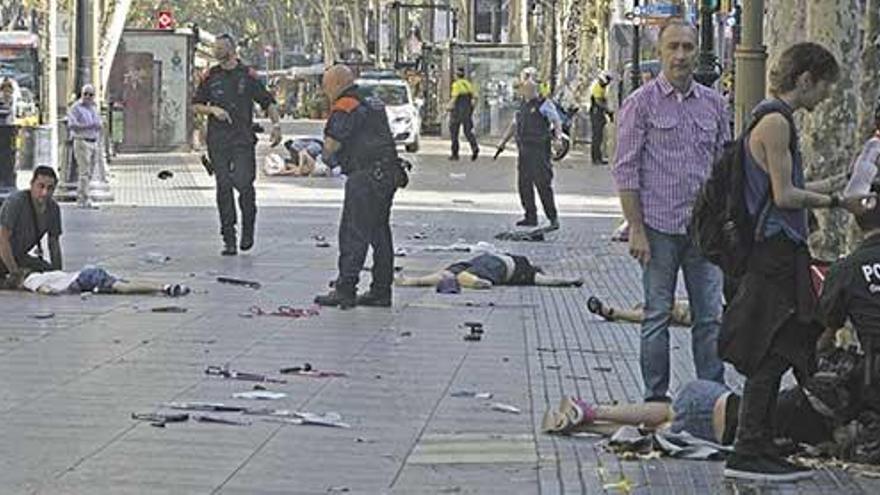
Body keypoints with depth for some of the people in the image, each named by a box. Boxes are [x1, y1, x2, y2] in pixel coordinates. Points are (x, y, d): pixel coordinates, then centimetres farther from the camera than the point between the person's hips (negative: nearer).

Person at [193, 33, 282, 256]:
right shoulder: (211, 76, 11)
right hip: (217, 140, 2)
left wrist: (276, 124, -4)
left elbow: (268, 102, 9)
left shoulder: (247, 75, 5)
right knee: (223, 188, 0)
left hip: (243, 139, -2)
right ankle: (228, 239, 5)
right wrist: (213, 109, -4)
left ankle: (247, 229, 9)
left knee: (243, 183, -14)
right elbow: (196, 105, 15)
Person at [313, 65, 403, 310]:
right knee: (380, 233, 12)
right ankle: (381, 291, 14)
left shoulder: (345, 107, -10)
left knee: (353, 234, -6)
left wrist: (327, 158, 8)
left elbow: (331, 145, -14)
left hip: (365, 177, -9)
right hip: (389, 174, 9)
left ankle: (345, 290, -7)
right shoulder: (373, 102, 19)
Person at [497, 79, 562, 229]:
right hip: (523, 150, 7)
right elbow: (514, 125, 28)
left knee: (543, 183, -10)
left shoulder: (544, 105, -3)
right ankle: (531, 217, 14)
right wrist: (503, 141, 24)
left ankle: (553, 218, -6)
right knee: (524, 184, 6)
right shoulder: (522, 106, 19)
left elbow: (556, 121, -11)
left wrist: (558, 136, -29)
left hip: (539, 150, -7)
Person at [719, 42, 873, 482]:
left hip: (777, 251, 10)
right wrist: (836, 201, -10)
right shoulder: (776, 121, -15)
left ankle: (755, 449, 15)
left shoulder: (776, 119, 17)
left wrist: (836, 192, 19)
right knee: (771, 354, -7)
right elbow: (785, 195, -18)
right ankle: (748, 453, -4)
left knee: (773, 354, 11)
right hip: (775, 251, -10)